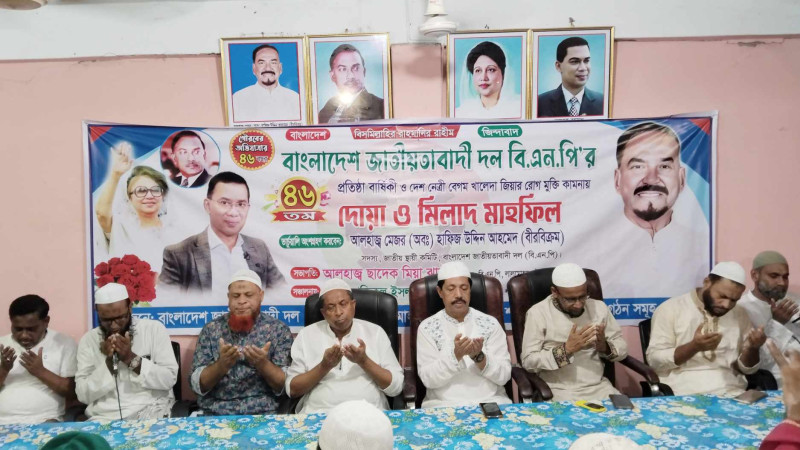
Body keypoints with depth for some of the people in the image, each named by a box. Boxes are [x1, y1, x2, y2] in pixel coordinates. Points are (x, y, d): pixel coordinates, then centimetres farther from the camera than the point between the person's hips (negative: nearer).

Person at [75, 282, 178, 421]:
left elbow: (169, 379, -5)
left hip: (151, 412, -1)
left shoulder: (154, 329, 1)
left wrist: (131, 359, -13)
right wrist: (108, 362, -12)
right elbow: (83, 395, 1)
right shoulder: (89, 340, 6)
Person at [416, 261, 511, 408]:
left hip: (490, 402, 1)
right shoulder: (427, 327, 1)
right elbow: (428, 379, -7)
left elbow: (504, 375, 0)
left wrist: (479, 357, -17)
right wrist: (456, 355, -20)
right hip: (443, 404, -1)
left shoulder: (490, 323, 4)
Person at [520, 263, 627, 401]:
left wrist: (604, 347, -12)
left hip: (598, 387, 4)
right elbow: (528, 361, -10)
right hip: (558, 391, -3)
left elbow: (623, 349, 10)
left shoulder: (599, 307, 7)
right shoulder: (537, 313, -6)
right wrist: (566, 349, -20)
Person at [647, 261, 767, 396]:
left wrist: (752, 348, -7)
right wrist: (694, 346, -21)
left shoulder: (740, 314, 10)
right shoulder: (670, 309, -4)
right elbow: (654, 360, -9)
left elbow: (746, 369, 13)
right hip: (684, 394, -4)